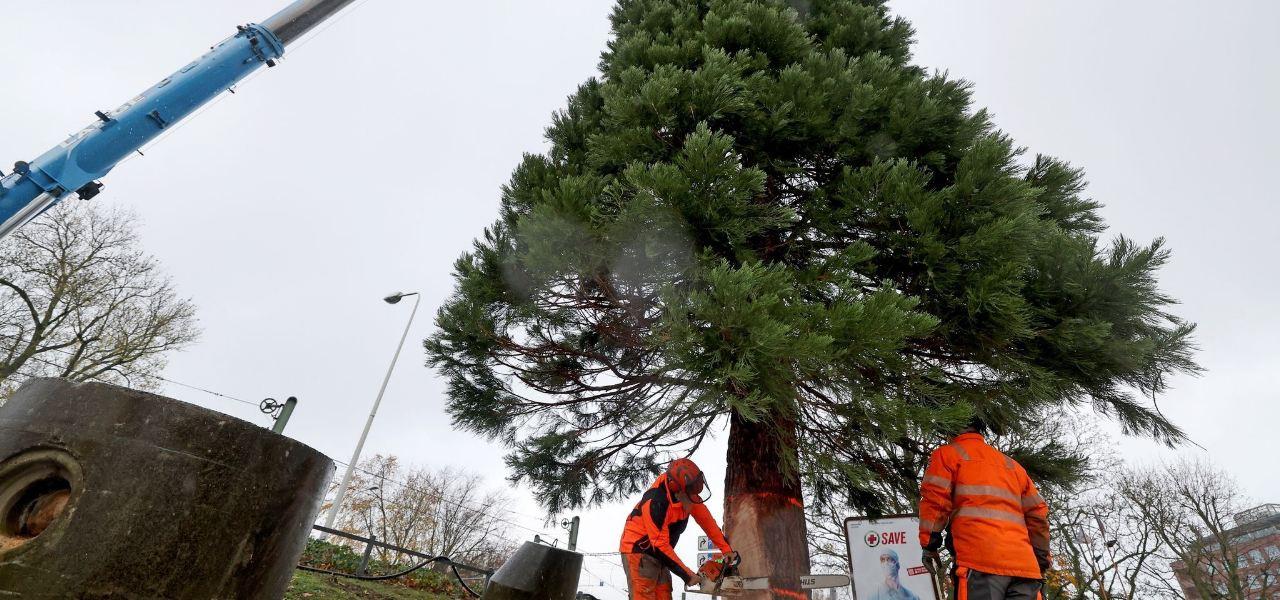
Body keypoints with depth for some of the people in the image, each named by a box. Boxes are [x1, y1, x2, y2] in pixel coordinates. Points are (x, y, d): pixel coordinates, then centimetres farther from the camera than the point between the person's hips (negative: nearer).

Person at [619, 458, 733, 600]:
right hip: (637, 551, -8)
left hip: (657, 554, 8)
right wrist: (687, 575, -19)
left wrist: (727, 549, -1)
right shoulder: (655, 502, -31)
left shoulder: (688, 494, -9)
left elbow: (705, 519, 1)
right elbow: (660, 545, -26)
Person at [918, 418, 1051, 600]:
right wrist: (1042, 560, 24)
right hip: (1024, 564, 6)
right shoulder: (1012, 464, 30)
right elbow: (1037, 512, 23)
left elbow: (935, 500, -2)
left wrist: (929, 544, 0)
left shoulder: (947, 453, 12)